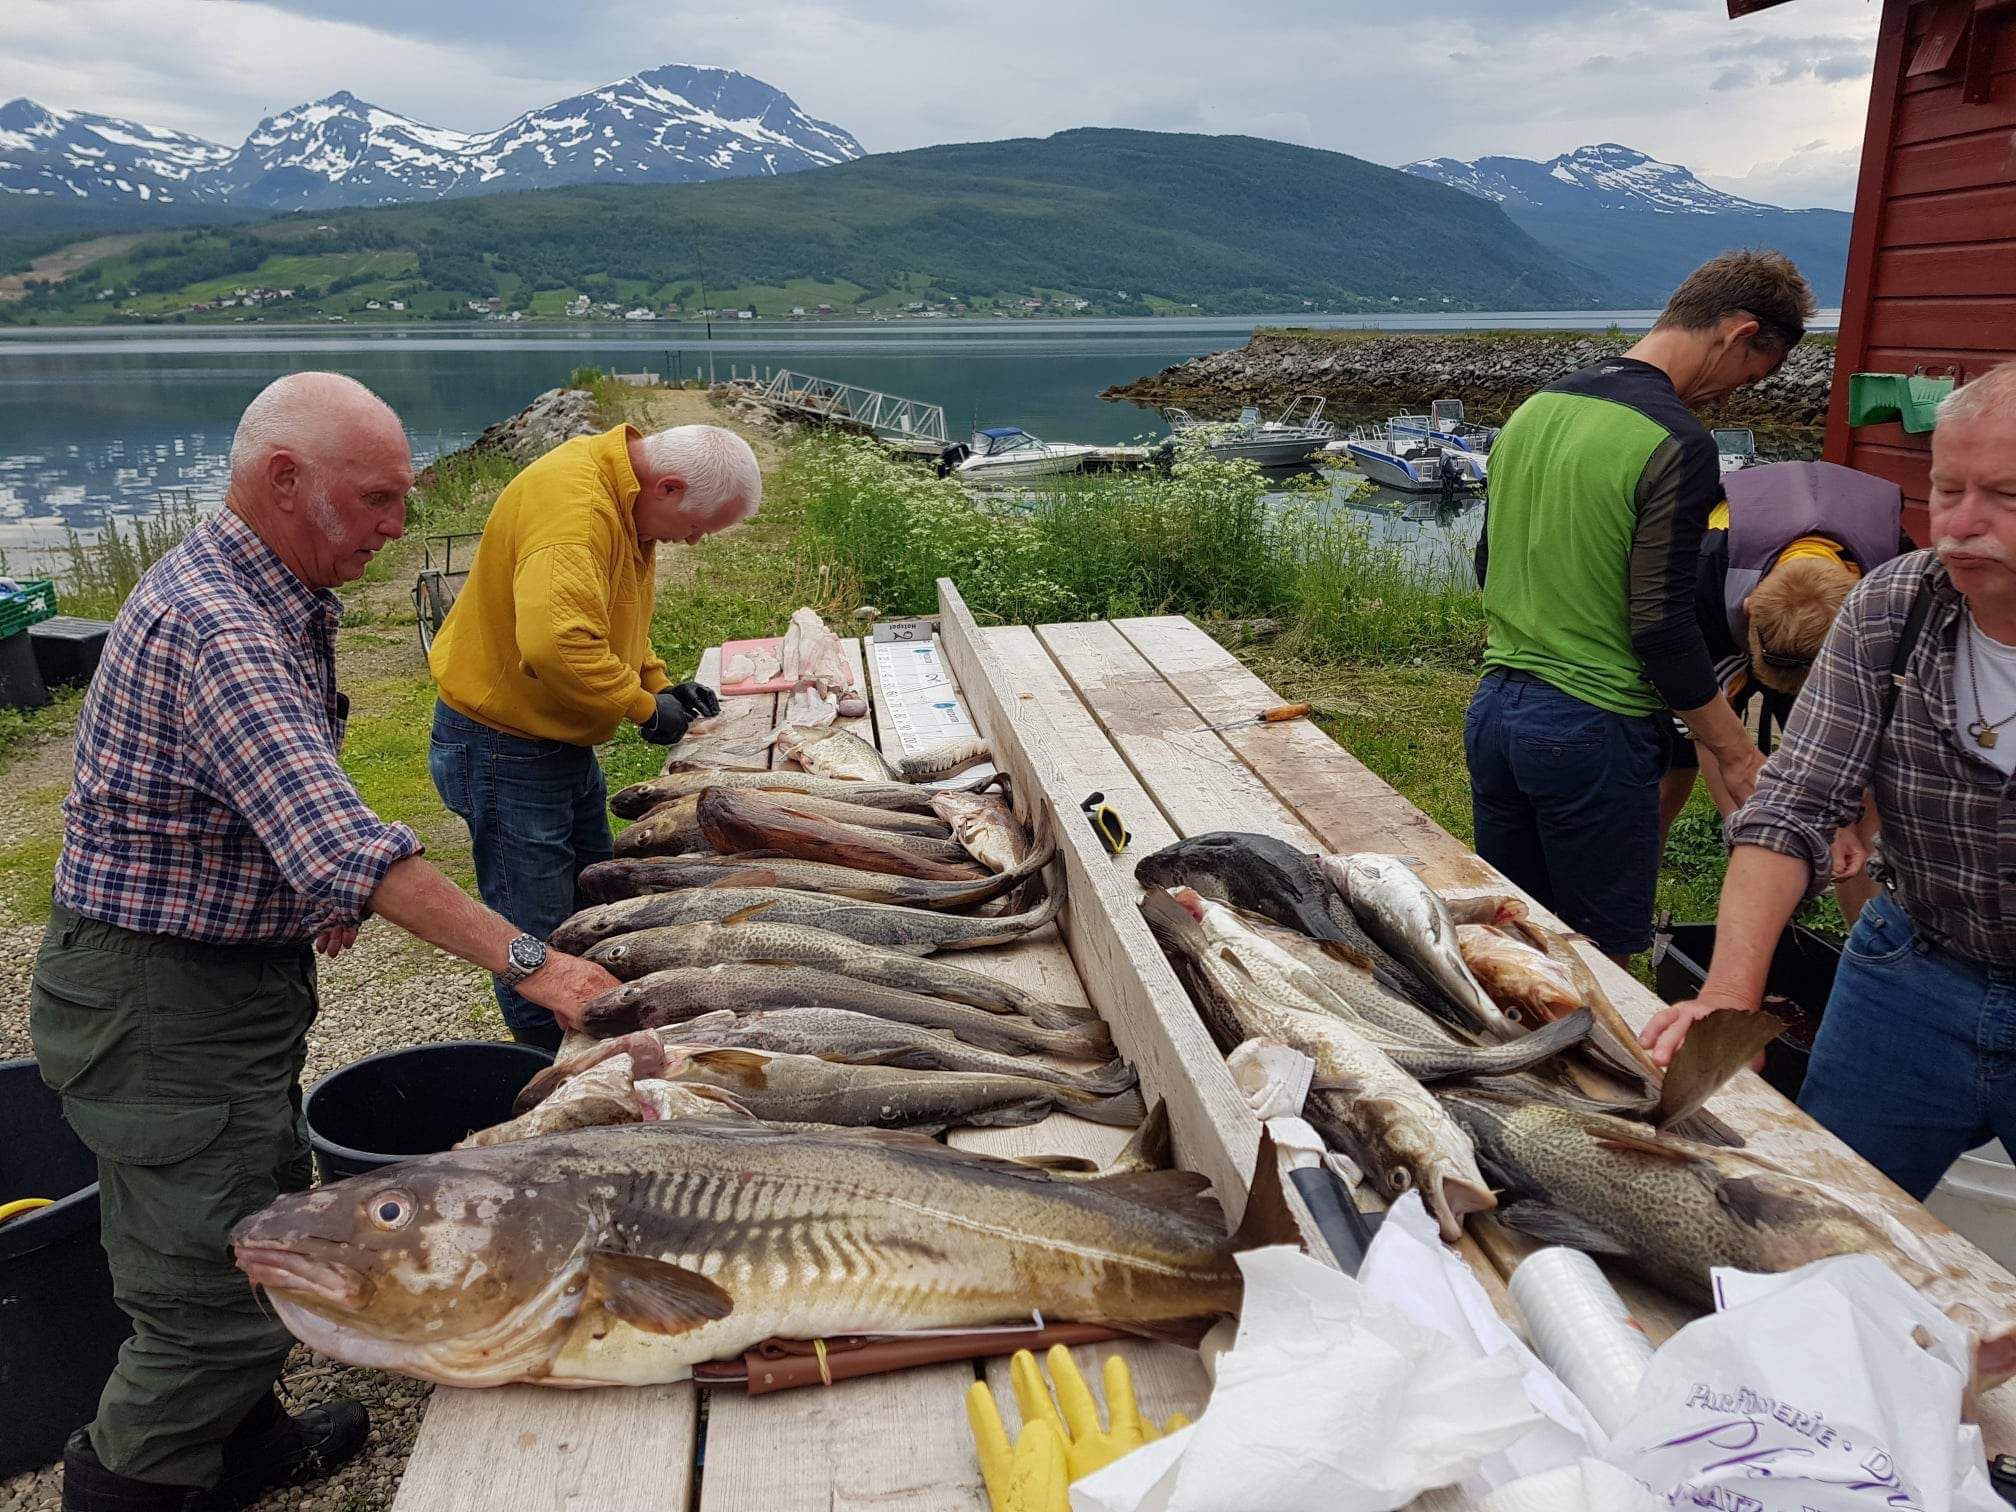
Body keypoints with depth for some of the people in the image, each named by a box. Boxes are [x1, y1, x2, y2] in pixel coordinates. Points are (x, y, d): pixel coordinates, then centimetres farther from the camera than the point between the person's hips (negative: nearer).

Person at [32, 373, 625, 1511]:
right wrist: (528, 961, -35)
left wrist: (314, 890, 6)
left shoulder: (278, 602, 6)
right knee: (221, 1291, -1)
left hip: (239, 976, 10)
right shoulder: (209, 626, -27)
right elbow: (341, 843, -36)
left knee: (269, 1224, 23)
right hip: (161, 999, -10)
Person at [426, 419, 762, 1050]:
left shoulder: (624, 504, 6)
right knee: (540, 948, 0)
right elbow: (555, 644, -40)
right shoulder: (572, 502, -27)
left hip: (565, 744, 10)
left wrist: (660, 683, 5)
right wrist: (645, 706, -26)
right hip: (506, 750, -10)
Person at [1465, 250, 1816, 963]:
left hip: (1492, 709, 8)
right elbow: (1662, 627, -17)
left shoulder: (1535, 407, 8)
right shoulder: (1677, 443, -16)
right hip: (1590, 730, -8)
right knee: (1598, 962, 8)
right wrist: (1738, 755, -7)